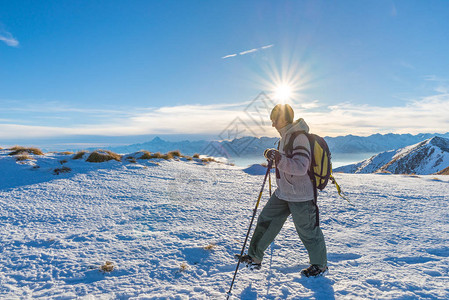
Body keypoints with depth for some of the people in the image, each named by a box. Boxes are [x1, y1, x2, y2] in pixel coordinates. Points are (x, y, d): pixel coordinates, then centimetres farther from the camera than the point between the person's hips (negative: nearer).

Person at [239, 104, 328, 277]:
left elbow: (301, 167, -29)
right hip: (283, 193, 9)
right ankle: (254, 258, 24)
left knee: (307, 231, 8)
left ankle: (320, 265, 32)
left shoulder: (299, 138, -20)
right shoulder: (285, 136, 9)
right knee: (266, 220, 11)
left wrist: (278, 158, -35)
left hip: (300, 196, -9)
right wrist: (274, 156, 12)